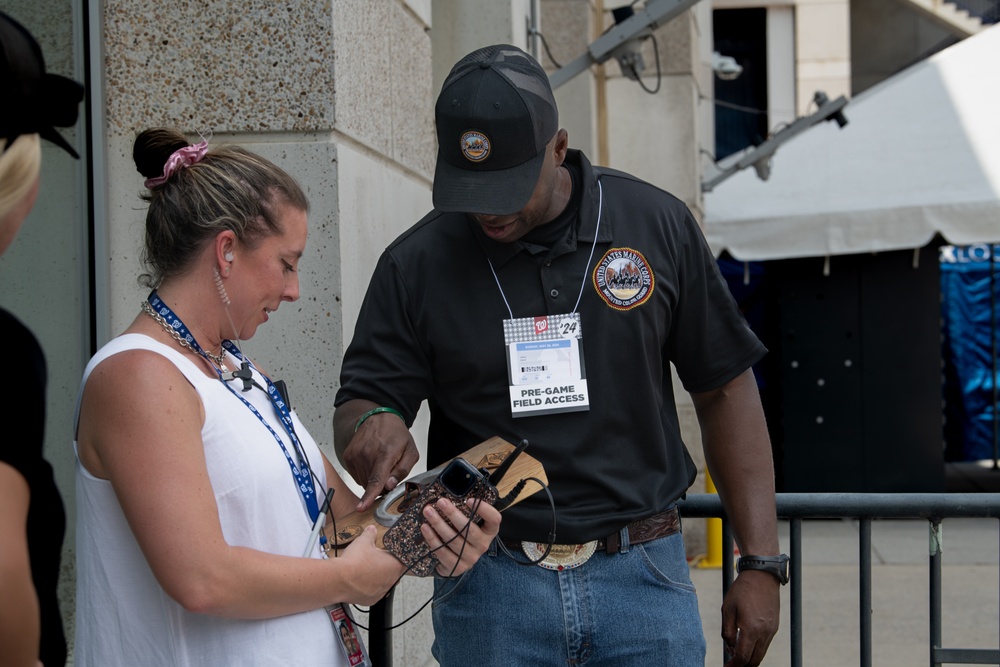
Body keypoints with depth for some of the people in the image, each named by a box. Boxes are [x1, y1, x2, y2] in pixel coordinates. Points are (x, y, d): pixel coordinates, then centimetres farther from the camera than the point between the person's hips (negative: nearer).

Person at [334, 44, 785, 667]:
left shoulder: (657, 225, 0)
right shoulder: (416, 263, -1)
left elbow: (725, 389, 4)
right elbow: (355, 412, 2)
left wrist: (761, 563, 1)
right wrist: (372, 425, -24)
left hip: (643, 575, 0)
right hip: (490, 588, 0)